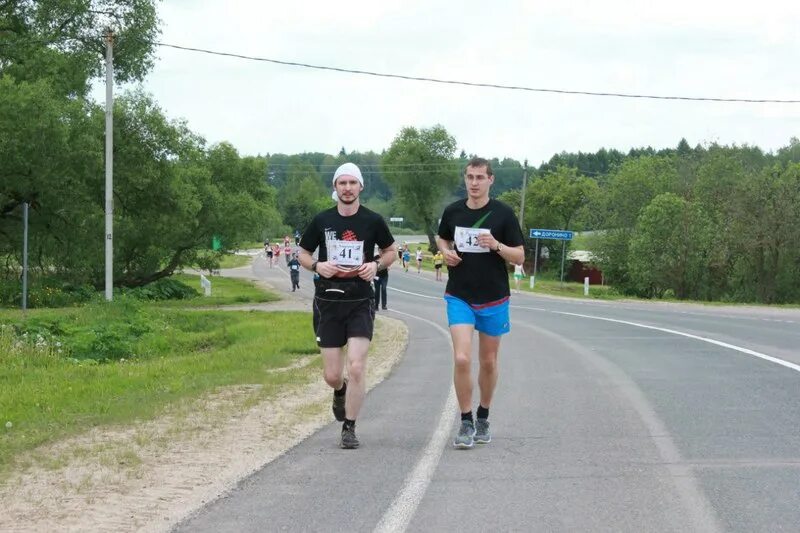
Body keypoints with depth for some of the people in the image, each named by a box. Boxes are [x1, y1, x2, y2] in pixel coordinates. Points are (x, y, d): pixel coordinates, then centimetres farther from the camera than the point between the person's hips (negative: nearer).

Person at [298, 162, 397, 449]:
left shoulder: (373, 221, 0)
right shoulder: (322, 220, 3)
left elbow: (391, 251, 15)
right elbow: (303, 253, 13)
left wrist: (376, 265, -6)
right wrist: (317, 266, -8)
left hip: (360, 303, -1)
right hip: (327, 303, 1)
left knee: (356, 367, -13)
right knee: (332, 375, 3)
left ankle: (349, 428, 1)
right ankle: (341, 391, 41)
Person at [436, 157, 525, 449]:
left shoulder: (503, 214, -5)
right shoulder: (453, 211, 2)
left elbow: (519, 256, -3)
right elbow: (442, 239, 21)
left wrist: (496, 246, -22)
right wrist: (446, 252, -1)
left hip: (493, 299, 0)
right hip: (459, 297, 0)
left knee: (488, 362, 10)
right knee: (461, 359, -14)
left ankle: (483, 418, 30)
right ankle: (466, 422, -2)